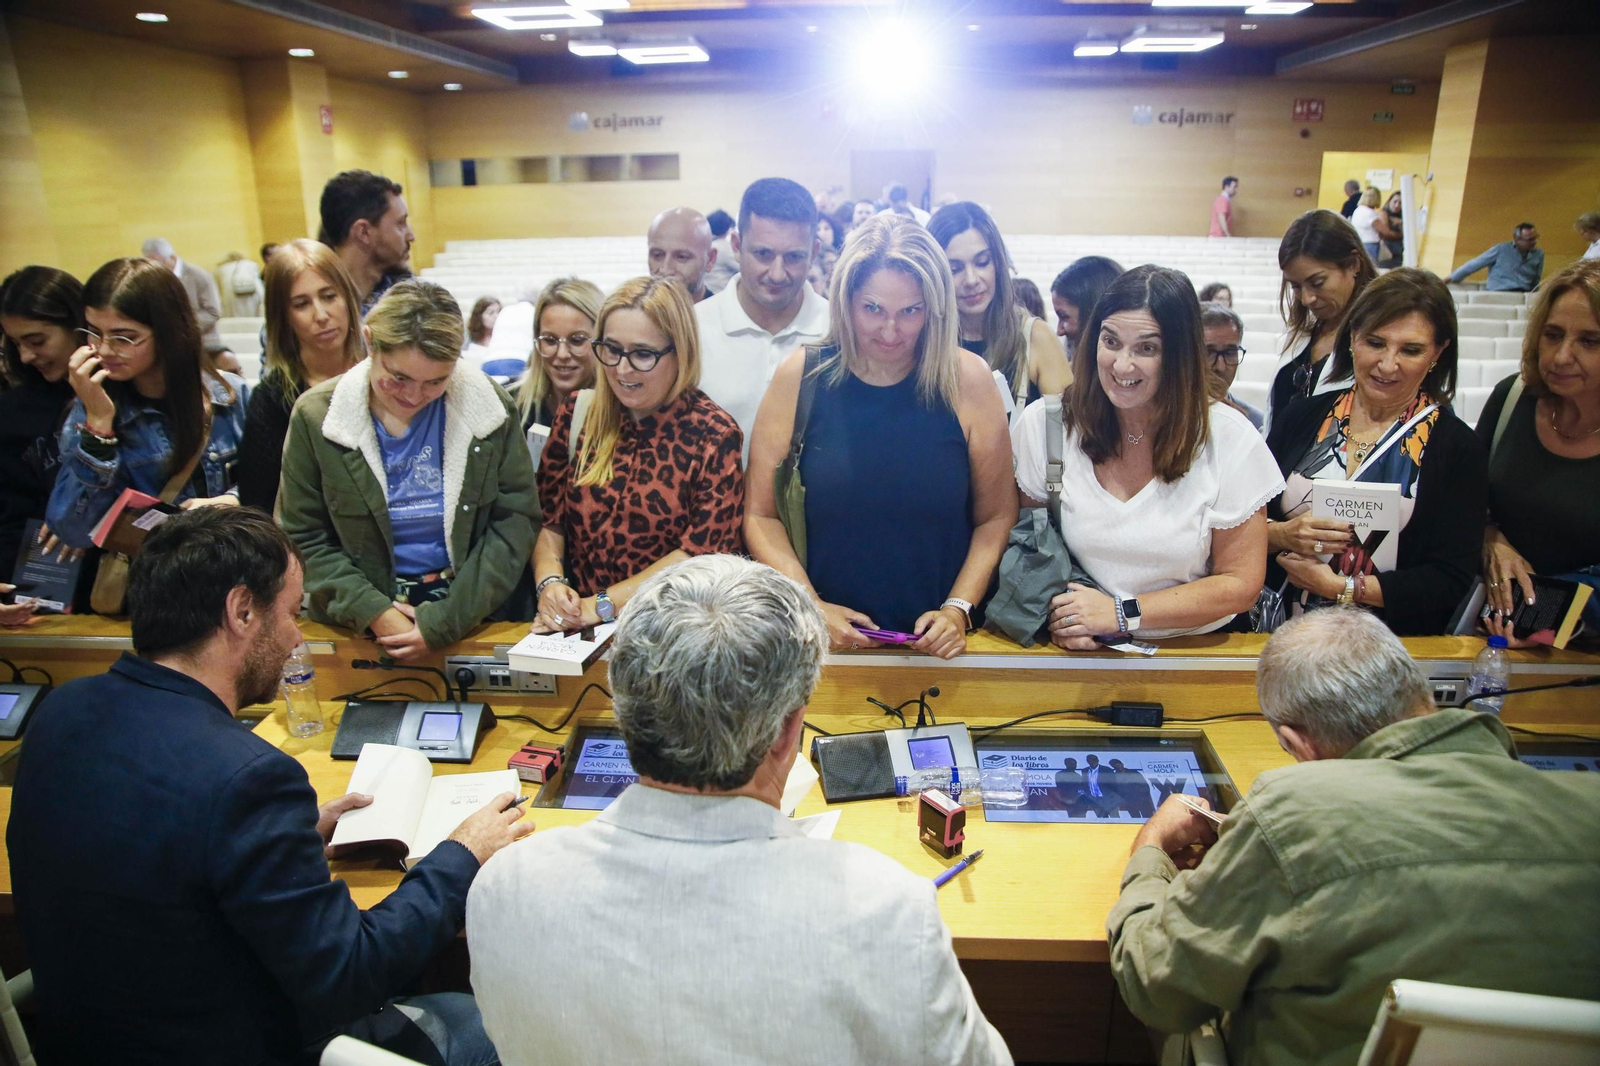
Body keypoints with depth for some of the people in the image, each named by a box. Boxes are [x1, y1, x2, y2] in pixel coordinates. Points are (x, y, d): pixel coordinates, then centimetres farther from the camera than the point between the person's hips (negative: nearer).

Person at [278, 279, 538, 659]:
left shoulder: (490, 408, -3)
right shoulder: (316, 415, -3)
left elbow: (515, 523, -4)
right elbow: (303, 539, 1)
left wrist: (446, 621, -11)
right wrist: (372, 612, -13)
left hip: (477, 615, 2)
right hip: (359, 624, -2)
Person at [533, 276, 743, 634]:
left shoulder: (713, 436, -7)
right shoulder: (577, 413, 5)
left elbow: (703, 548, -12)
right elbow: (548, 518, 9)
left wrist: (602, 604, -16)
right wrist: (549, 583, -11)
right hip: (575, 628, 1)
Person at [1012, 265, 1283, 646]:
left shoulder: (1229, 438, -6)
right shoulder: (1043, 424, -5)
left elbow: (1240, 583, -2)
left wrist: (1122, 613, -11)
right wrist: (1056, 615, -16)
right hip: (1078, 655, 1)